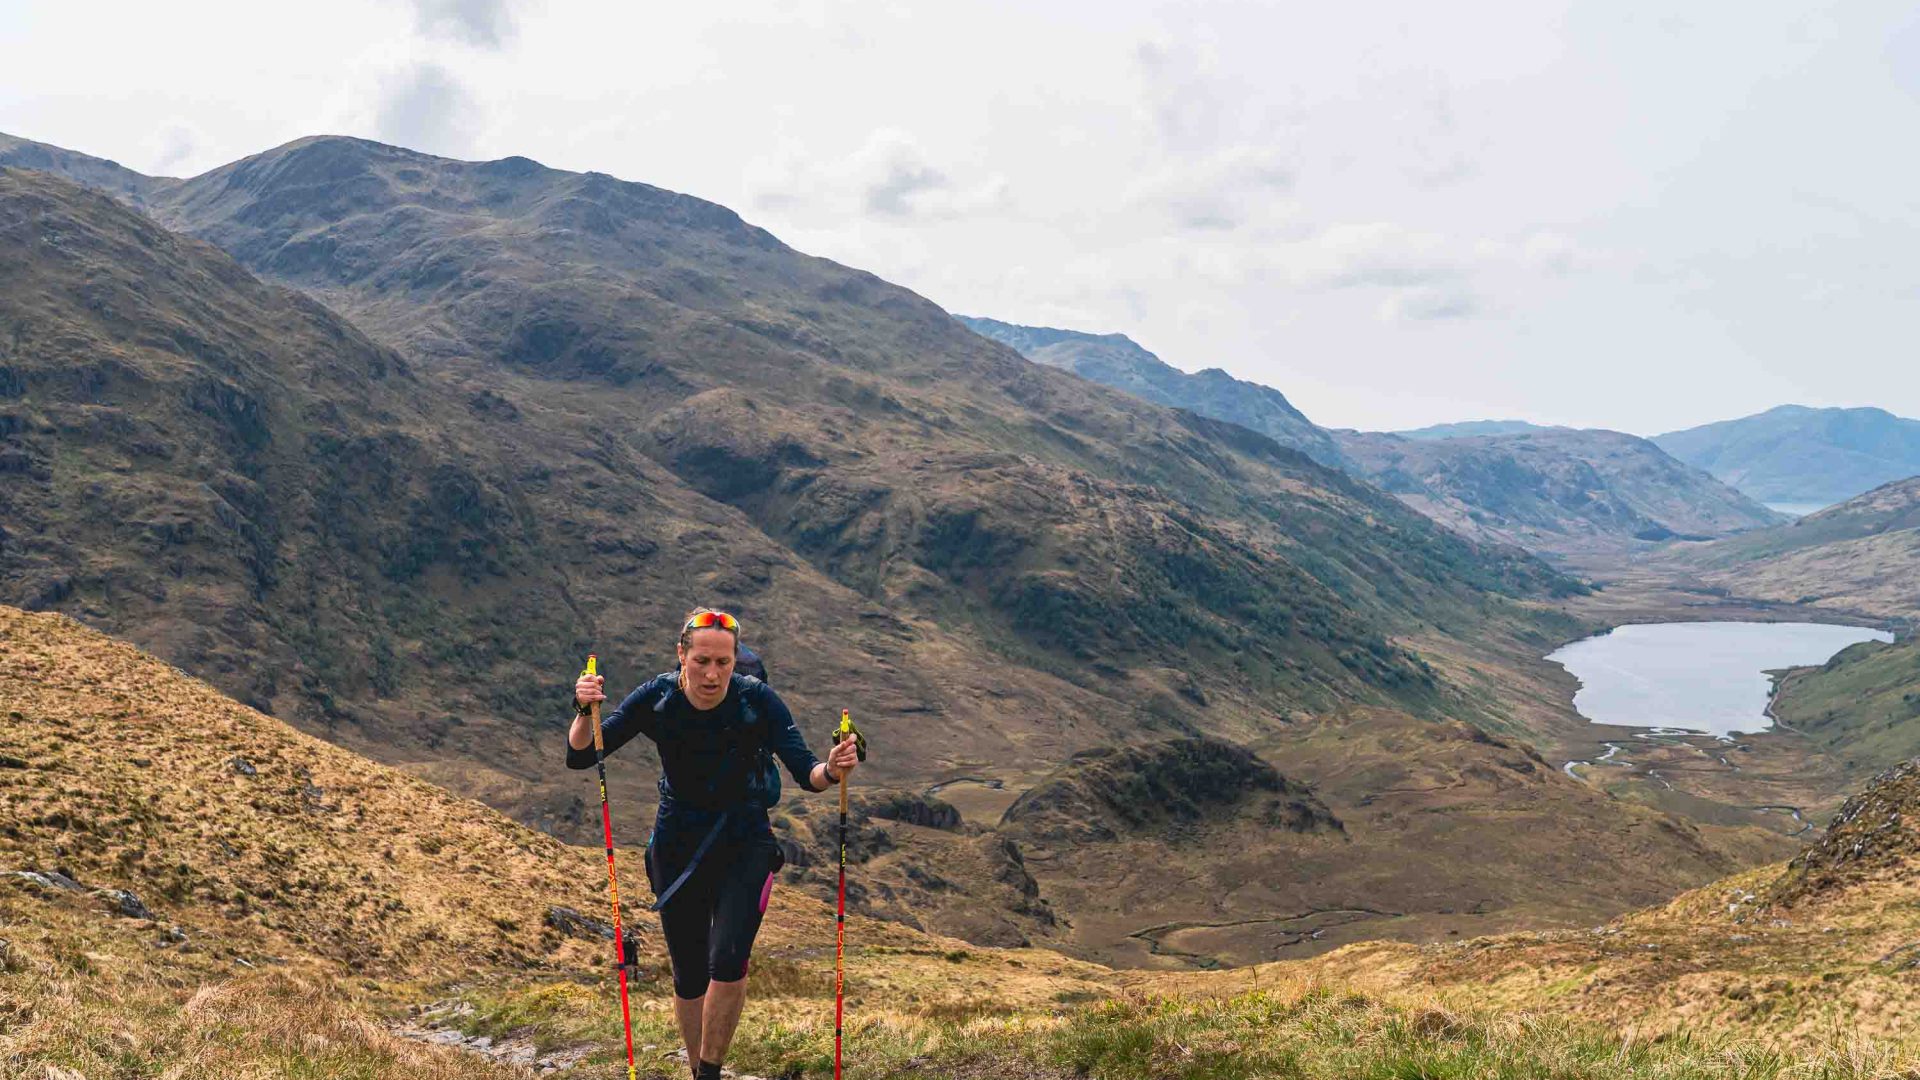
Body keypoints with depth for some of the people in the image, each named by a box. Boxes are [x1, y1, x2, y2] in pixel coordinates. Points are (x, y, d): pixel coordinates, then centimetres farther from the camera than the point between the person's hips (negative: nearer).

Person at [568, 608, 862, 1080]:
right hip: (678, 844, 2)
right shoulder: (656, 698, -15)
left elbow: (804, 772, -21)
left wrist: (830, 770, -43)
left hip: (745, 842, -1)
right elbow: (579, 757, -15)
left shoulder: (757, 700, -18)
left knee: (728, 961, -18)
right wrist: (585, 712, -35)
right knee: (689, 975, 7)